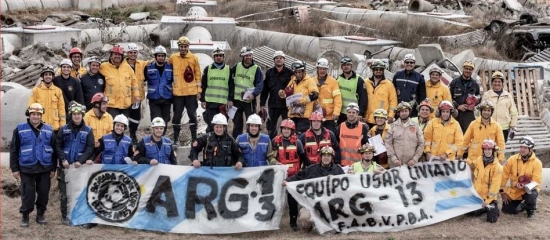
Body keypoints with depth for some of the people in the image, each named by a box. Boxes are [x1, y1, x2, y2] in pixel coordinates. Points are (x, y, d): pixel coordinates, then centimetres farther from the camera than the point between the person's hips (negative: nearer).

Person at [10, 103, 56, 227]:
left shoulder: (49, 129, 6)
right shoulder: (20, 129, 0)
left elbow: (53, 150, 10)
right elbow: (14, 150, 2)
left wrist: (53, 168, 7)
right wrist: (14, 168, -2)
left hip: (45, 168, 2)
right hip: (27, 168, -2)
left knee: (44, 192, 7)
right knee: (28, 193, 1)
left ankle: (40, 213, 24)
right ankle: (25, 215, 16)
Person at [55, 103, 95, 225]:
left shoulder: (88, 130, 2)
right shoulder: (64, 129, 4)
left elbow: (90, 147, -2)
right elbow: (58, 145, 2)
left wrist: (81, 161, -13)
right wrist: (63, 159, -10)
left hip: (80, 166, 0)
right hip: (65, 166, 0)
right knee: (64, 192, 3)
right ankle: (65, 216, 13)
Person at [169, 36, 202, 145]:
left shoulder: (194, 58, 0)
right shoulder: (173, 57, 3)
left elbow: (198, 74, 3)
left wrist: (199, 90, 1)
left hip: (191, 92, -1)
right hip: (177, 92, 1)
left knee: (192, 116, 5)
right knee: (177, 116, 6)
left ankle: (194, 138, 14)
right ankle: (176, 139, 15)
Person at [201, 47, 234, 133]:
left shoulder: (228, 69, 7)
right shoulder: (208, 69, 8)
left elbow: (232, 86, 6)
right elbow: (203, 85, 9)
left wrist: (230, 99, -3)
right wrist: (202, 100, 3)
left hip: (223, 103, 0)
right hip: (210, 102, 0)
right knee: (211, 123, -1)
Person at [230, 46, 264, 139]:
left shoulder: (257, 69, -5)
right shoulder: (237, 66, 6)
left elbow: (260, 85, -11)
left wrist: (253, 94, -29)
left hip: (249, 101, -4)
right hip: (236, 100, 4)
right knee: (237, 123, 12)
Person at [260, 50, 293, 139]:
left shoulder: (290, 73, 0)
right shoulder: (269, 73, 8)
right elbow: (264, 89, 9)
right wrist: (262, 104, 5)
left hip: (286, 105, -3)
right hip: (273, 104, 3)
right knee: (271, 126, 8)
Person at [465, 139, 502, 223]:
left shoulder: (497, 167, -14)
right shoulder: (478, 160, 1)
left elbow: (495, 185, -17)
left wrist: (487, 200, -20)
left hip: (489, 197, -4)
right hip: (477, 195, 4)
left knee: (492, 219, -14)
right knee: (471, 213, -7)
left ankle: (493, 207, 20)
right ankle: (484, 208, 23)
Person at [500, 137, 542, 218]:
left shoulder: (537, 163, -14)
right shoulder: (512, 159, -8)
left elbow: (537, 182, -17)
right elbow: (504, 176, -2)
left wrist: (526, 186, -34)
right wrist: (503, 192, -3)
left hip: (529, 189, -3)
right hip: (514, 191, 3)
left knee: (531, 196, -36)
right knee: (507, 210, -4)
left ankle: (530, 209, 1)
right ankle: (523, 204, 28)